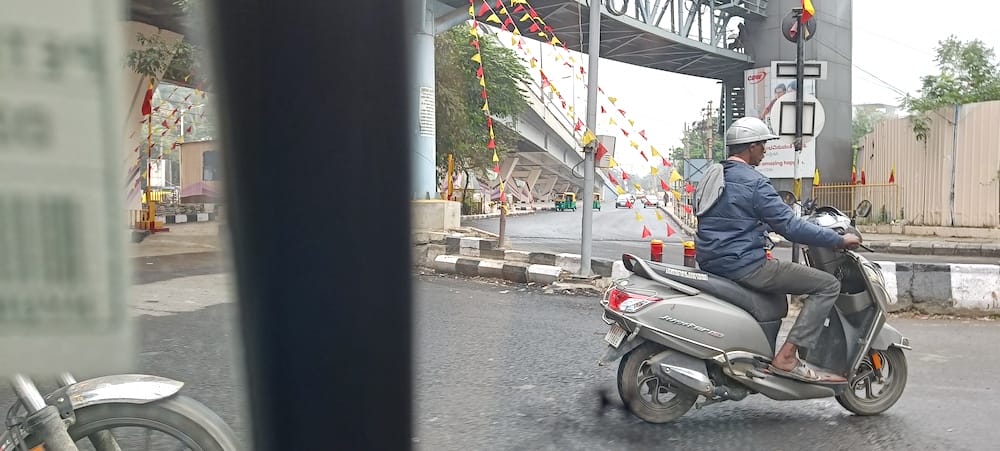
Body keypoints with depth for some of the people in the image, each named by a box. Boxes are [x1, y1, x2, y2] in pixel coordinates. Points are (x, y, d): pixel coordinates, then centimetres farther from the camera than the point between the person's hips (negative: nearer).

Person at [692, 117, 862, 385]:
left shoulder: (714, 175, 14)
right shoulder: (754, 183, -14)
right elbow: (790, 226, -15)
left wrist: (766, 226, 29)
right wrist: (840, 240, -5)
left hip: (710, 262, 10)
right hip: (741, 265, -10)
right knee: (828, 285, -5)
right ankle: (787, 357, -10)